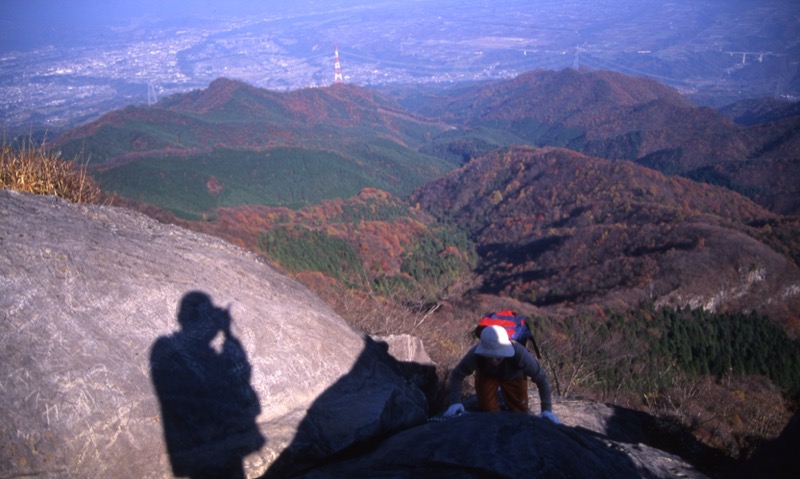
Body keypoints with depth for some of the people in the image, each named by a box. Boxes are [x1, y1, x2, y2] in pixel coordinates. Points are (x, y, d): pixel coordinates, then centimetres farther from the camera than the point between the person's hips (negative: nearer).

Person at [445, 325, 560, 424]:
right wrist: (455, 402, -34)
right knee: (488, 410, -3)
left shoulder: (519, 353, -47)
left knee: (520, 411, 8)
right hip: (486, 374, 0)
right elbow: (457, 375, -26)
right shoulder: (476, 354, -44)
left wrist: (547, 410, -35)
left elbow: (541, 378, -32)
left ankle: (505, 393, 41)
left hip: (513, 377, 0)